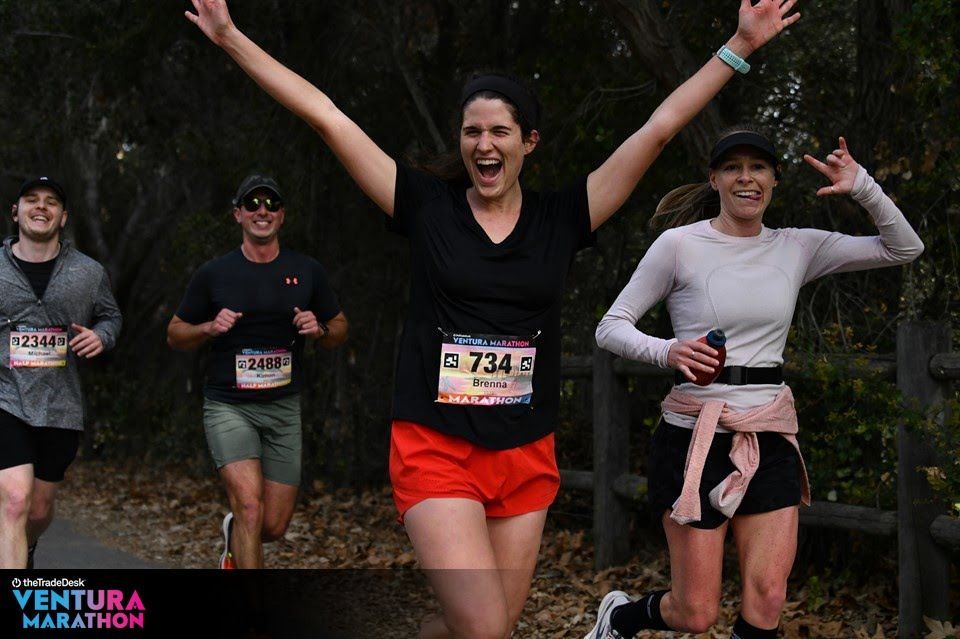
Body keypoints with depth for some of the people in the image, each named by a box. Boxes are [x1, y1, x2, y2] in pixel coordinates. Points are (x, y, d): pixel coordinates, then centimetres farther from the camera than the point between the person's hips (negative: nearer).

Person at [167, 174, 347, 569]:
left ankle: (233, 545, 40)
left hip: (284, 408, 3)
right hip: (228, 406, -3)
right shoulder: (214, 274, 2)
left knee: (274, 526, 4)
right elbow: (175, 334, 9)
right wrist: (210, 328, -11)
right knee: (249, 505, -23)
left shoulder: (307, 272, 7)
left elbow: (340, 329, 16)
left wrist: (319, 329, -7)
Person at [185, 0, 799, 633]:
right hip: (435, 449, -3)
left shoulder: (561, 218, 4)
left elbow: (659, 127, 2)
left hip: (527, 458, 3)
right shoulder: (428, 206, 0)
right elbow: (327, 116, -2)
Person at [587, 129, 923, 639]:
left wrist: (862, 187, -6)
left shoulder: (797, 248, 8)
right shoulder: (679, 245, -4)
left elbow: (903, 248, 9)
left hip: (771, 438, 4)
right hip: (695, 432, -4)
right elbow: (610, 327, -3)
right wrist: (666, 351, -22)